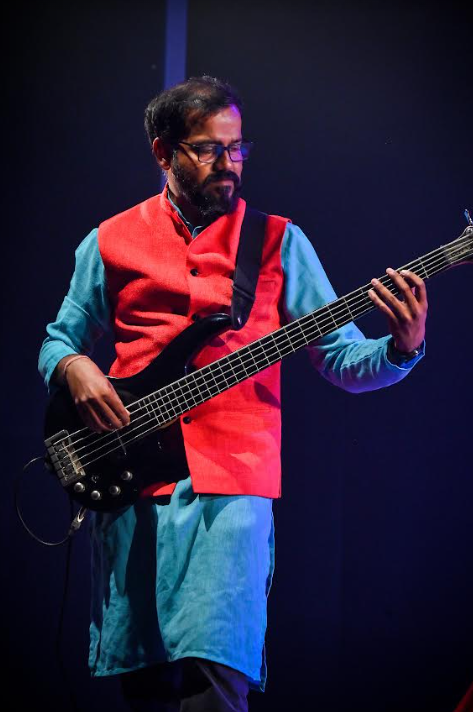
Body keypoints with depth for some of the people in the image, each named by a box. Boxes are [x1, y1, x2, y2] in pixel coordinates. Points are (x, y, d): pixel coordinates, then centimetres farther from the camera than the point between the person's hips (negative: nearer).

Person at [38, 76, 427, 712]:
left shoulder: (278, 241, 8)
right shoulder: (110, 243, 12)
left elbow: (344, 362, 5)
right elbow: (57, 342, 20)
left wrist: (402, 348, -15)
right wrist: (75, 367, -3)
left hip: (232, 486, -2)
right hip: (128, 485, 2)